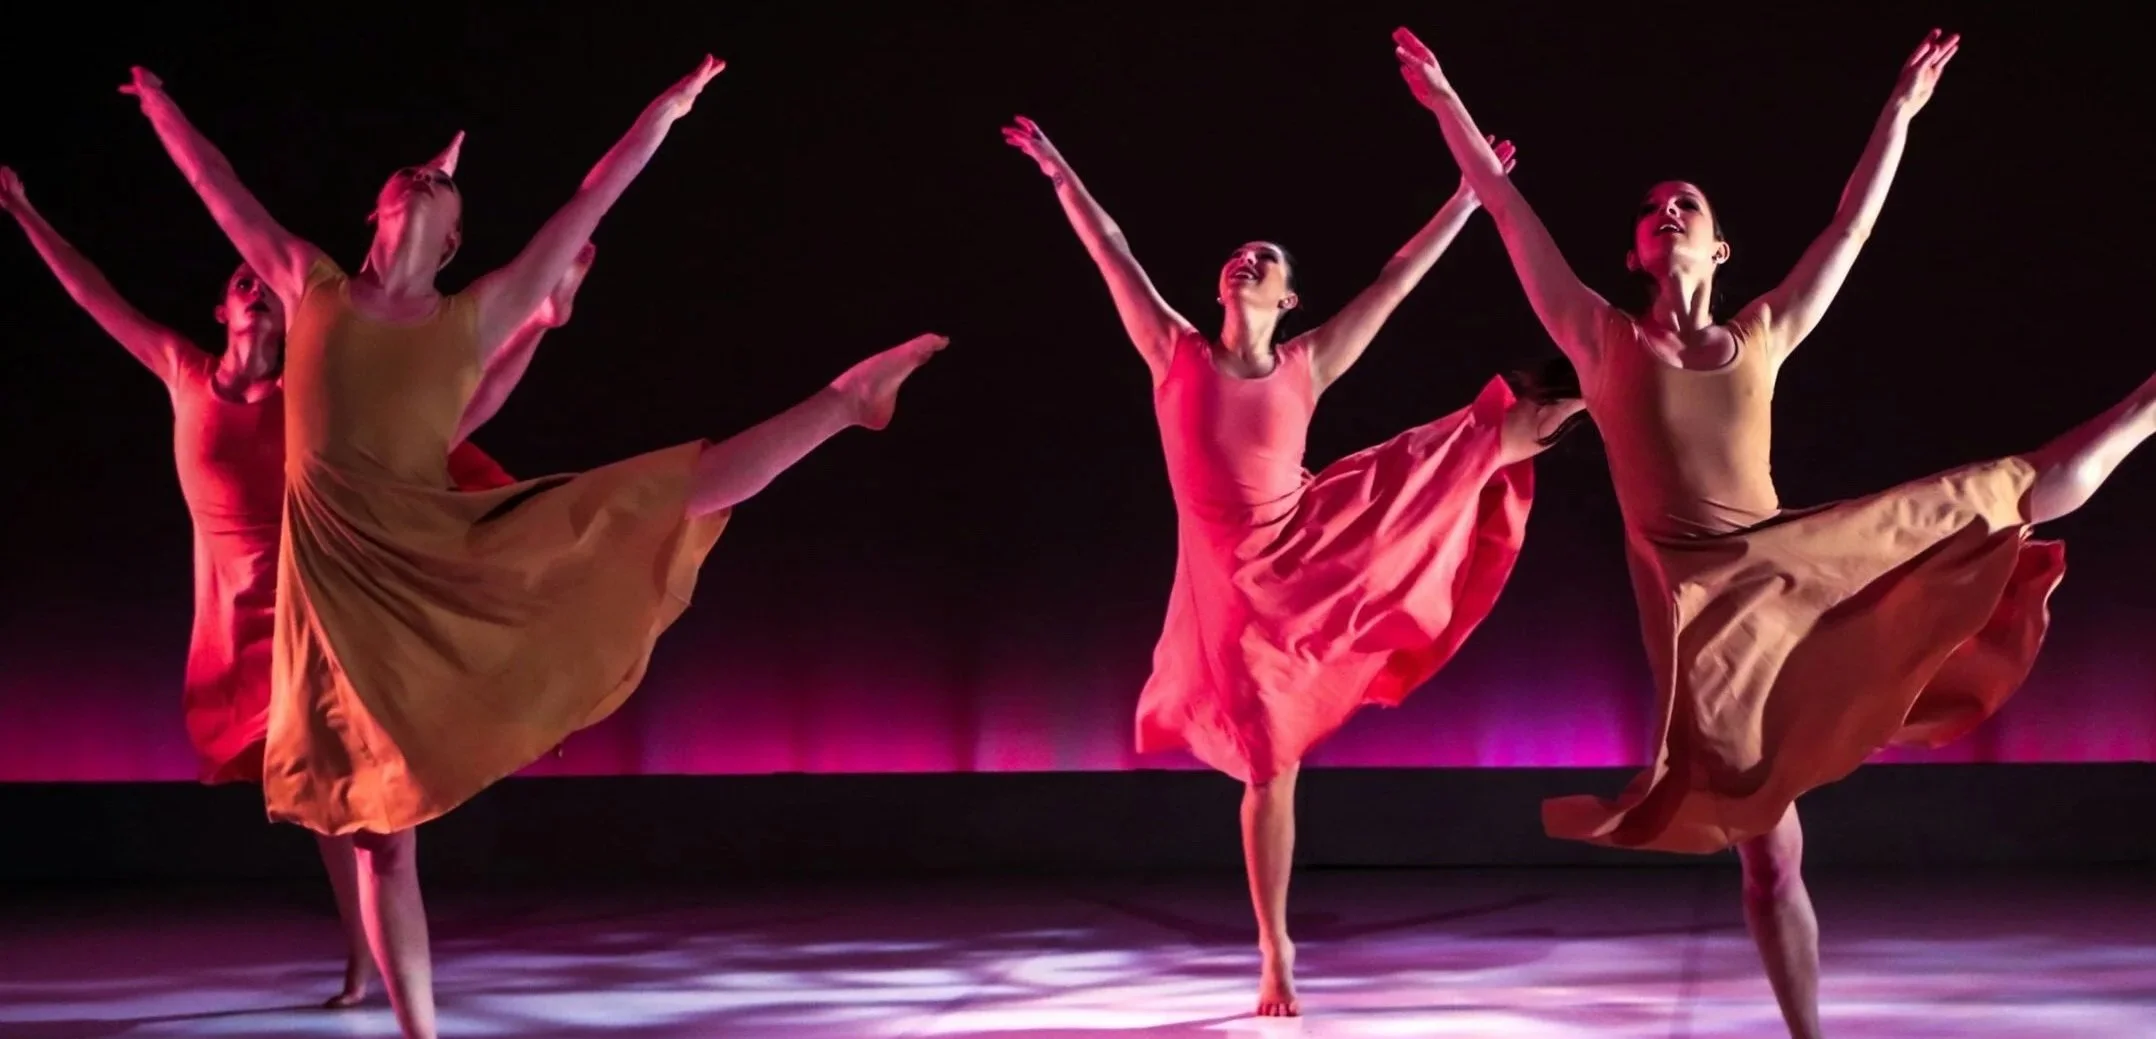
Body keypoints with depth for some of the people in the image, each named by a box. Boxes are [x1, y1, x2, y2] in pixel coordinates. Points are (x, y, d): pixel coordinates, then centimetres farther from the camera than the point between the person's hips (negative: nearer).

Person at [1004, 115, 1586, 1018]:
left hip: (1311, 547, 1)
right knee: (1268, 766, 1)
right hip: (1231, 579, -1)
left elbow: (1394, 281, 2)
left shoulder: (1308, 364, -1)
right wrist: (1058, 172, 3)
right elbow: (1114, 256, 0)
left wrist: (1469, 196, 5)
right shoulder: (1177, 355, -3)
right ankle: (1276, 960, 10)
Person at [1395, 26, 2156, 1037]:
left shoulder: (1762, 335, 13)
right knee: (1768, 849, -10)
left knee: (2020, 490, 9)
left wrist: (1901, 110, 23)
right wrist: (1447, 104, 4)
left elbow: (1852, 226, 18)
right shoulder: (1604, 340, 6)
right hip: (1706, 605, -3)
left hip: (1802, 569, 3)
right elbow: (1509, 208, 4)